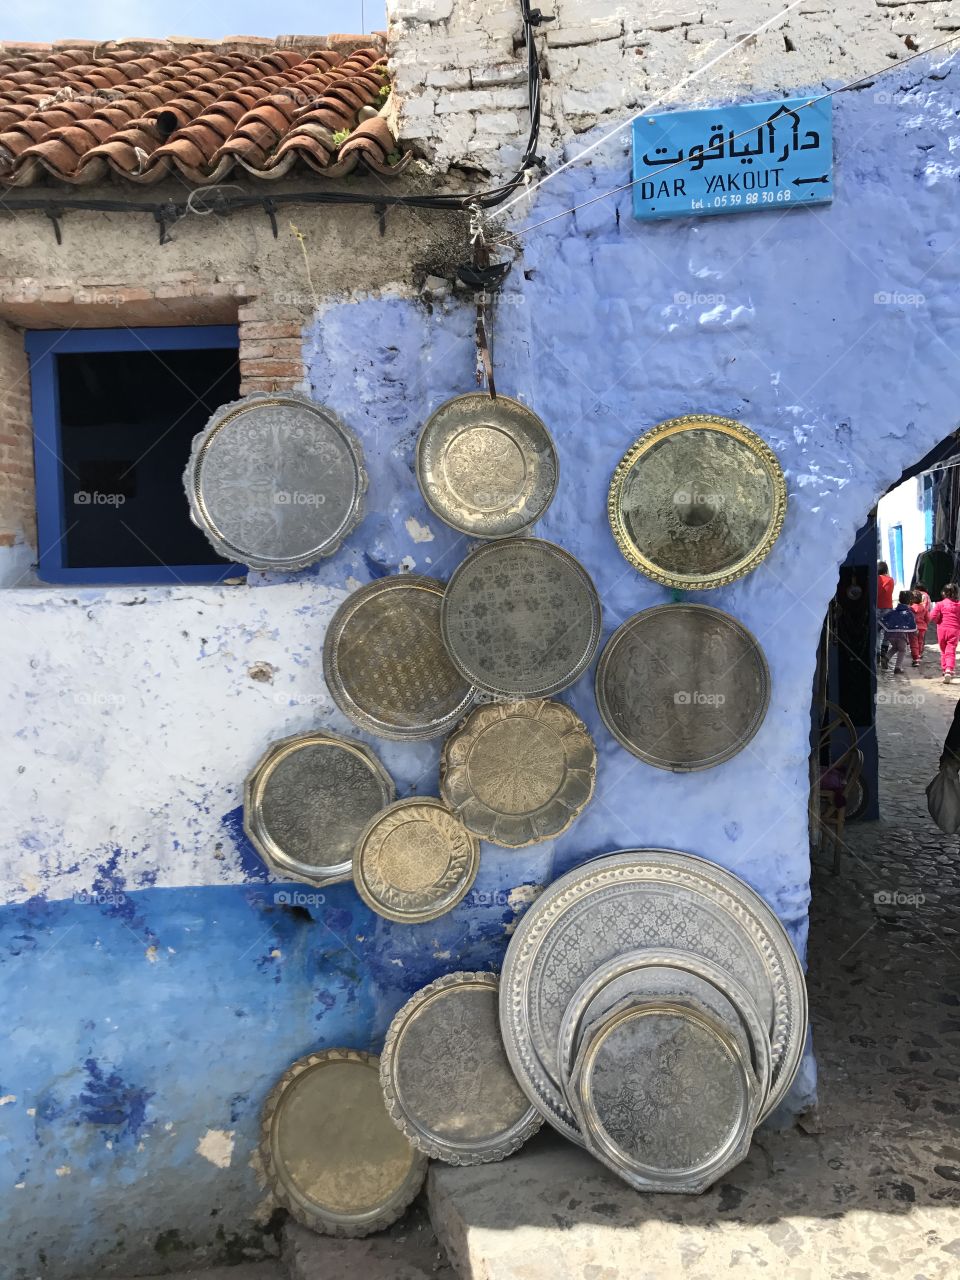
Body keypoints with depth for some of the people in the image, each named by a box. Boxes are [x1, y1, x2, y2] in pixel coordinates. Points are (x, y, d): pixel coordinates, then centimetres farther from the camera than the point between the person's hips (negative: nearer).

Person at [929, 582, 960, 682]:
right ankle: (949, 670, -24)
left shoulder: (940, 604, -5)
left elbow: (932, 616, -14)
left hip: (942, 629, 0)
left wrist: (938, 621, 5)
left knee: (943, 651, 17)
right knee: (951, 651, -5)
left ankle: (944, 669, 25)